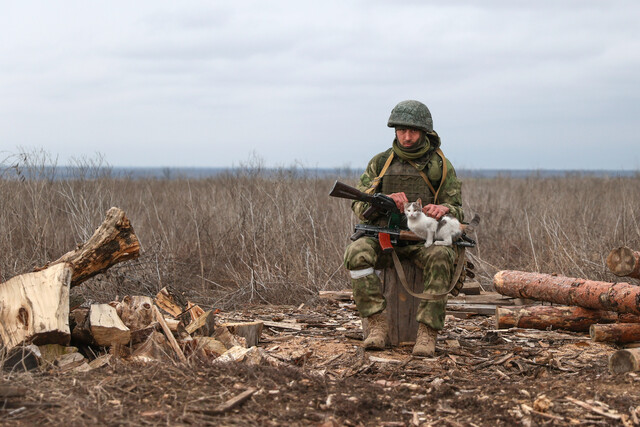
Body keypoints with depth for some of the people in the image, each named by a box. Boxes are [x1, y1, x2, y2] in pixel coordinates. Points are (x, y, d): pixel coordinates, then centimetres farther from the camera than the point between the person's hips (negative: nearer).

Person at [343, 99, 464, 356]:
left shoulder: (441, 166, 9)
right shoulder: (380, 162, 13)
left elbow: (457, 210, 8)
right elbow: (359, 205, 7)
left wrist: (444, 208, -17)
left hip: (424, 238, -1)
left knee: (441, 257, -36)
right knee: (356, 253, -31)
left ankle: (427, 332, -34)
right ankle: (378, 325, -28)